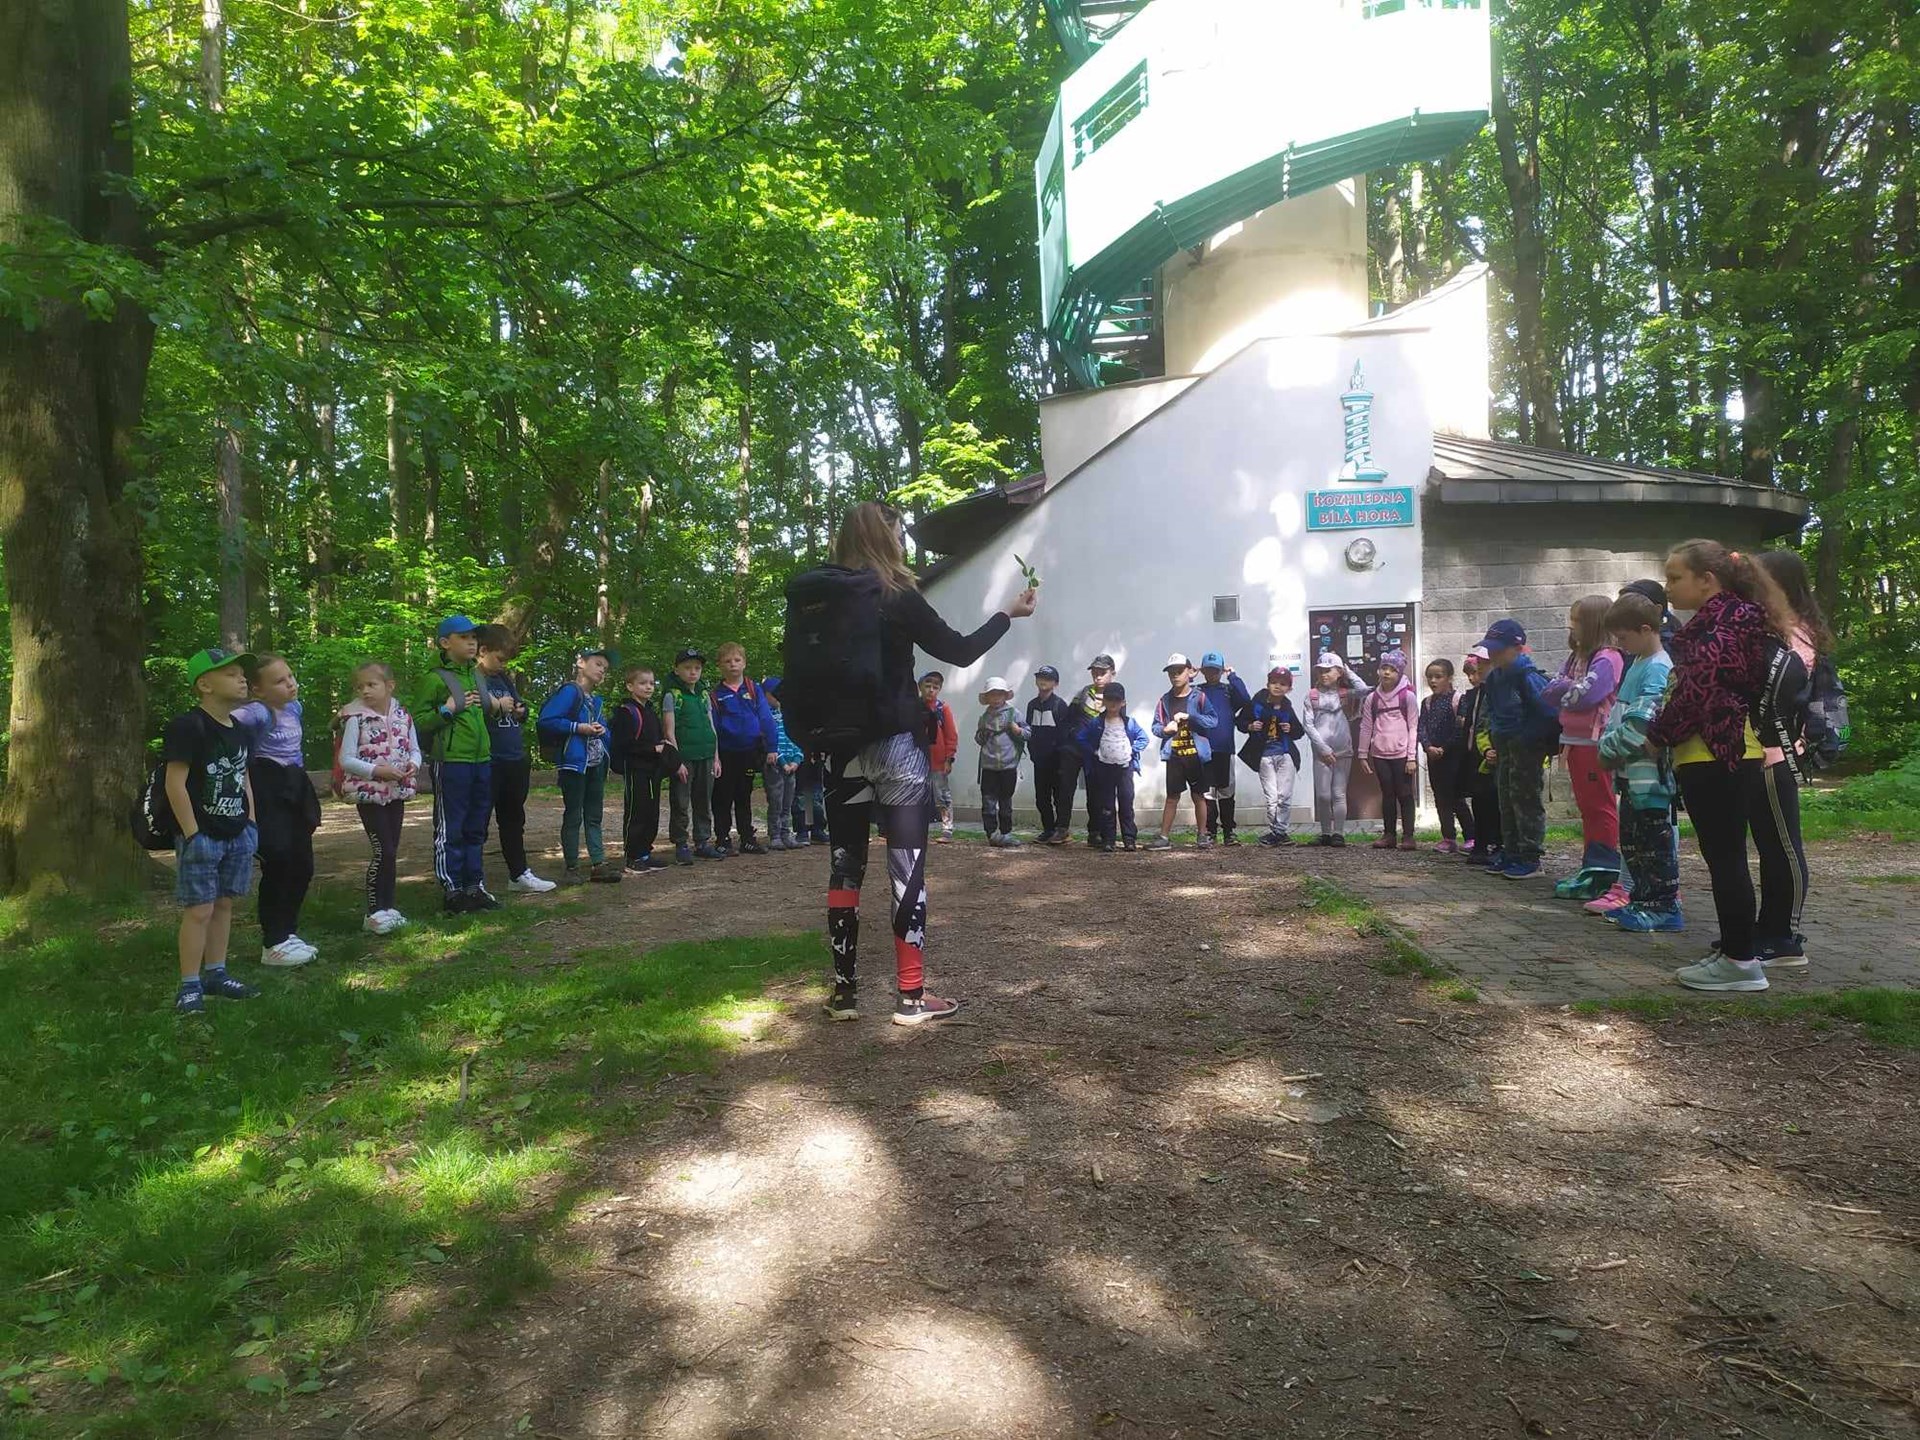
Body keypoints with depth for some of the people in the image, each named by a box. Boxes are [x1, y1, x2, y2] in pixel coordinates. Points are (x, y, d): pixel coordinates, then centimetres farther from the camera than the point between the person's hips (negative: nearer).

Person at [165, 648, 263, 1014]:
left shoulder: (238, 730, 11)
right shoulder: (188, 726, -15)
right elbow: (175, 783, -17)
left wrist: (250, 821, 11)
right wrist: (192, 833, -18)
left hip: (236, 835, 8)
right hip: (201, 836, -8)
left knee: (224, 905, 14)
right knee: (199, 910, -5)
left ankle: (215, 974, 24)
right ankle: (189, 987, 4)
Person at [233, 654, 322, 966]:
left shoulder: (294, 707, 9)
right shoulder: (257, 712, -16)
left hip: (295, 789, 8)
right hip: (268, 792, -8)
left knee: (302, 864, 12)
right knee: (278, 864, -7)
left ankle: (288, 932, 25)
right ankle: (273, 944, 3)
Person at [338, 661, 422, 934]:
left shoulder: (403, 716, 4)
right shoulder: (357, 719, -9)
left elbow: (414, 749, 12)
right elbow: (346, 760, -10)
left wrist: (413, 764, -9)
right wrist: (377, 770, -21)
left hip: (397, 792, 5)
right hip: (369, 792, -5)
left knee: (392, 851, 11)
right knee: (383, 851, -9)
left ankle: (387, 907, 22)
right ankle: (374, 913, 1)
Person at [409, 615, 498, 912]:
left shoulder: (476, 677, 15)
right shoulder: (435, 679, -8)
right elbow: (416, 721, -11)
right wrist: (447, 710, -18)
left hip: (482, 762, 8)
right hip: (450, 763, -7)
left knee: (476, 829, 13)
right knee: (449, 830, 0)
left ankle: (475, 886, 21)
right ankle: (452, 891, 7)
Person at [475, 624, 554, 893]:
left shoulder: (504, 679, 13)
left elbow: (522, 709, 23)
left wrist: (519, 710, 2)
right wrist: (496, 707, -20)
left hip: (515, 760, 8)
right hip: (488, 763, -8)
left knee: (513, 819, 18)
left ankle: (519, 874, 29)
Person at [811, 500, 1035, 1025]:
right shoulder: (898, 598, -8)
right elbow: (960, 651, -1)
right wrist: (1008, 613, 12)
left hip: (842, 750, 5)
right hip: (895, 749, -5)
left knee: (845, 869, 9)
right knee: (907, 869, 0)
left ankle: (844, 991, 13)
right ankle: (911, 997, 4)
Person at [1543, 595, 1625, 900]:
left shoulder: (1607, 658, -11)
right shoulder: (1575, 657, 17)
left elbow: (1585, 695, -21)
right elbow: (1549, 692, 10)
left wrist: (1562, 692, -3)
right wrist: (1571, 689, -8)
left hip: (1594, 742, -9)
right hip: (1574, 740, 9)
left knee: (1601, 805, -5)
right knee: (1586, 806, 13)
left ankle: (1604, 872, -2)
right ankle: (1591, 867, 20)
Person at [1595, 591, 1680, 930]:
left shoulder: (1658, 669, -16)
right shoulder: (1636, 664, 13)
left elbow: (1639, 724, -24)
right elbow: (1619, 713, 18)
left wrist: (1608, 749, -13)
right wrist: (1608, 743, 4)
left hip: (1650, 772, -9)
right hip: (1631, 772, 9)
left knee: (1654, 842, -1)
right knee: (1631, 839, 16)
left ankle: (1664, 907, 7)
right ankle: (1642, 897, 26)